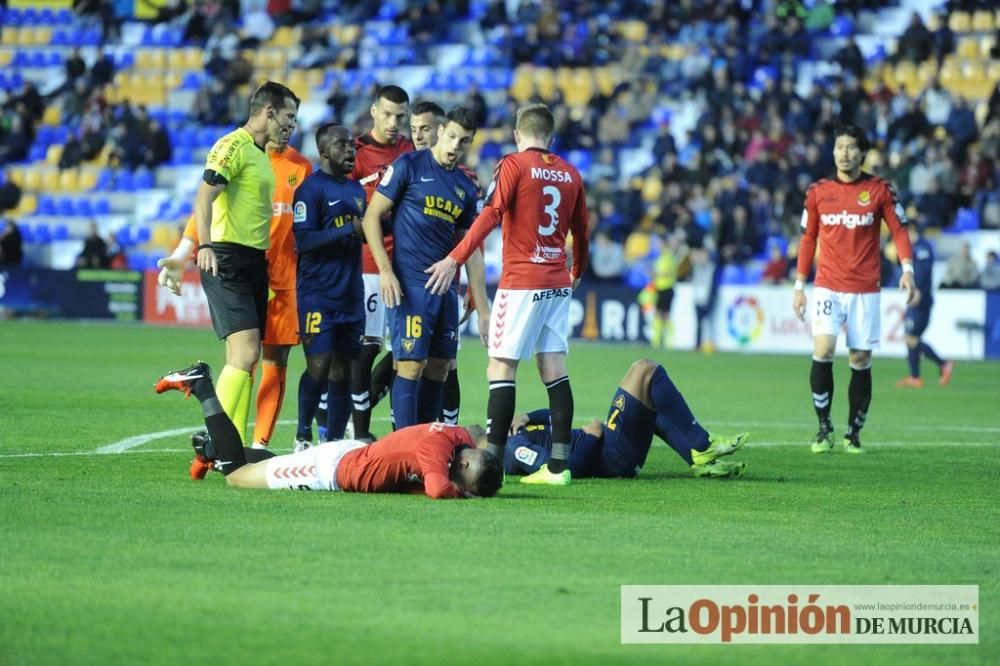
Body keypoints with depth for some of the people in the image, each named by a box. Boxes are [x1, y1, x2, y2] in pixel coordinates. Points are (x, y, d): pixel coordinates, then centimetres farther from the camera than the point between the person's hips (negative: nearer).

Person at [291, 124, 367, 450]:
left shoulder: (357, 189, 17)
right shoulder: (311, 188, -8)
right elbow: (303, 240, -17)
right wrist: (350, 230, -20)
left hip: (351, 294, 7)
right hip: (318, 293, -7)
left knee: (343, 370, 6)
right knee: (319, 365, -12)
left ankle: (334, 443, 10)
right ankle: (303, 436, 3)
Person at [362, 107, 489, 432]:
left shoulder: (466, 188, 15)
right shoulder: (409, 166, -2)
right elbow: (372, 216, -3)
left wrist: (482, 309, 14)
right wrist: (385, 269, -14)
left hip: (446, 288, 6)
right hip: (411, 283, -6)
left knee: (439, 369, 6)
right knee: (411, 365, -11)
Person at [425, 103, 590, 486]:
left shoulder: (513, 165, -5)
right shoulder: (570, 174, 10)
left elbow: (490, 214, -17)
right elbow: (581, 230, 19)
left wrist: (455, 260, -19)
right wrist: (577, 273, 36)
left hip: (521, 283, -6)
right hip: (558, 283, 6)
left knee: (501, 368, -4)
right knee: (555, 371, 6)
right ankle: (559, 465, 4)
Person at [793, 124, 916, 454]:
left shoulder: (880, 189, 0)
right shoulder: (818, 191, 5)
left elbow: (899, 230, 2)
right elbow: (808, 238, 12)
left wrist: (907, 269, -14)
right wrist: (799, 285, 10)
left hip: (865, 288, 0)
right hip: (828, 287, 0)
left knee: (861, 360, 1)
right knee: (823, 350, -16)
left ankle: (853, 433, 14)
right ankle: (824, 427, -4)